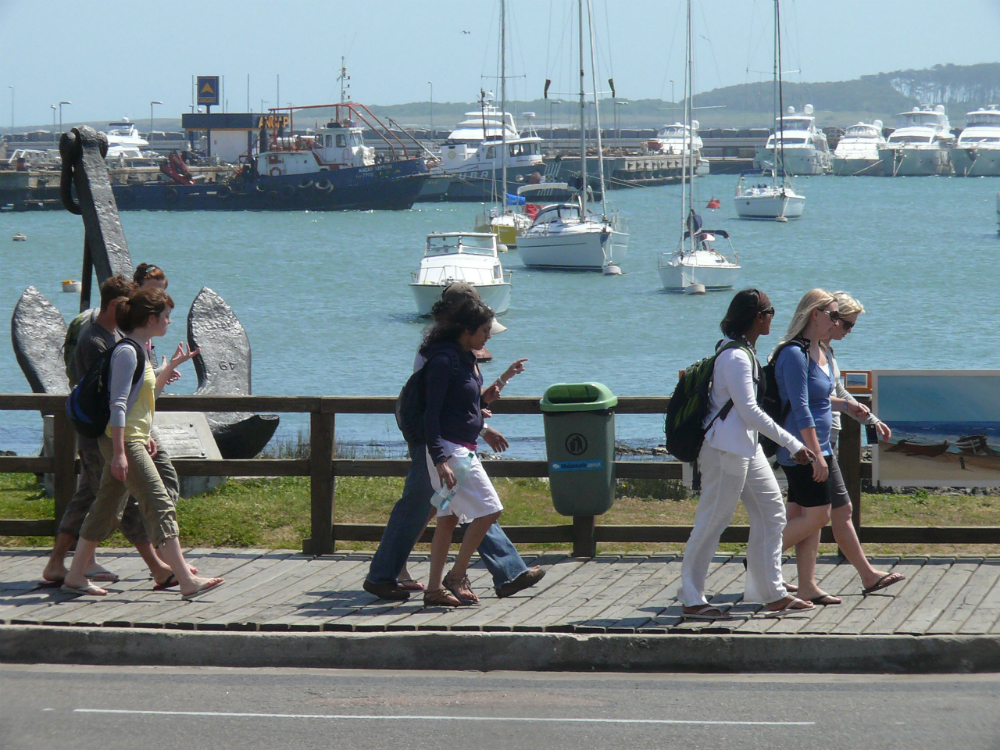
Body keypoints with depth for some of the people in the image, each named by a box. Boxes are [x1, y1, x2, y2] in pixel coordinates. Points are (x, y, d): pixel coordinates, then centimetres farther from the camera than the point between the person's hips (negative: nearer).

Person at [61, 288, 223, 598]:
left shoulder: (138, 351, 15)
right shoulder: (126, 352, -15)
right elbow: (118, 404, -21)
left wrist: (172, 366, 25)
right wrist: (119, 452, -24)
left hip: (132, 440, 11)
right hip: (123, 441, -11)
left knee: (106, 509, 12)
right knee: (160, 505, -11)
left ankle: (75, 576, 16)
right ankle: (187, 581, -12)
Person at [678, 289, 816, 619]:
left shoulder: (745, 352, 13)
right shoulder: (735, 357, -20)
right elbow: (749, 412, -23)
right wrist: (791, 443, -21)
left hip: (747, 448, 11)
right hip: (726, 449, -11)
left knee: (771, 511, 10)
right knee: (712, 521, -3)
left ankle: (772, 593, 15)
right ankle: (691, 599, 5)